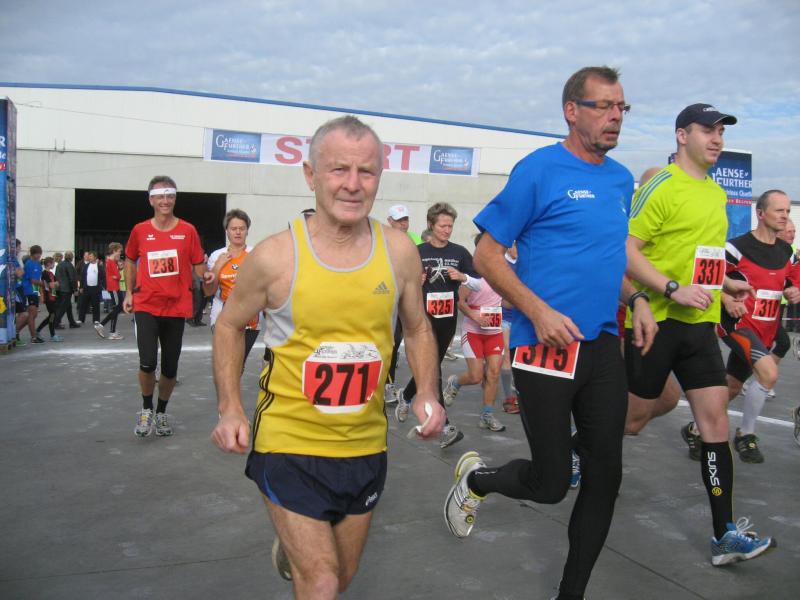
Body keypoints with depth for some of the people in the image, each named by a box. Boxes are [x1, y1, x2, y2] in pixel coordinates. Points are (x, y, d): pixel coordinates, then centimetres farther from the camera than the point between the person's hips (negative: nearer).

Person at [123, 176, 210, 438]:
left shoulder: (187, 230, 1)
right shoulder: (140, 230, 3)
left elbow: (198, 264, 6)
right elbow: (130, 261, 18)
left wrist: (205, 275, -16)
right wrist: (129, 293, 10)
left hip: (176, 308, 1)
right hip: (146, 307, -1)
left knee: (170, 367, 8)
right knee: (147, 362, -14)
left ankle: (162, 412, 29)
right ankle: (146, 408, 13)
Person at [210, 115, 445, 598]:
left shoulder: (400, 251, -6)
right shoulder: (275, 256, -14)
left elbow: (418, 328, 9)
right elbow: (230, 325, 1)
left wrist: (428, 393, -6)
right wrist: (230, 409, -8)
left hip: (366, 446, 4)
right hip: (289, 444, -3)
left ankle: (290, 550, 55)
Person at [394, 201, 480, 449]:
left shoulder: (460, 253, 5)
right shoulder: (417, 252, -1)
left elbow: (478, 285, 6)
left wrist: (463, 277, -13)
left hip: (447, 319, 3)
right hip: (423, 318, -3)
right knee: (432, 368, -10)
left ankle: (405, 396, 43)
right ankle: (445, 426, -8)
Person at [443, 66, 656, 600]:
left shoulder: (622, 180, 12)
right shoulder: (538, 170, -9)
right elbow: (487, 256, -9)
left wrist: (636, 300, 6)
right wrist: (538, 311, -20)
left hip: (603, 344, 7)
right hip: (546, 344, -7)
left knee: (606, 475, 9)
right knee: (551, 484, 0)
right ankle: (475, 478, 33)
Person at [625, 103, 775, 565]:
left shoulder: (718, 193, 15)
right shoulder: (661, 186, -10)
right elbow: (627, 251, -17)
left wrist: (725, 283, 13)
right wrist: (673, 290, -24)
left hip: (700, 323, 7)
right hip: (656, 319, -7)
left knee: (715, 413, 2)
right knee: (635, 411, 3)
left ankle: (726, 535, 8)